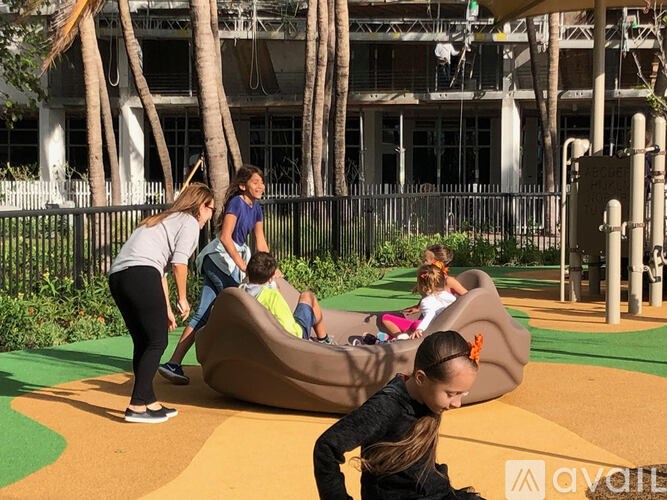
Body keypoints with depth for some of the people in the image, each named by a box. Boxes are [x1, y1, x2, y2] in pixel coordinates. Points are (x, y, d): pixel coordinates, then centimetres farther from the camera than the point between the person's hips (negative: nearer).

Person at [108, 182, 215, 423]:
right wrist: (182, 299, 5)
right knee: (157, 342, -3)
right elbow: (179, 263, -7)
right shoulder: (189, 222, 8)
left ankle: (149, 402, 18)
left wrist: (166, 309, 31)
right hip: (140, 274, -9)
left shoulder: (165, 220, 34)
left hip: (116, 275, 9)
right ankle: (137, 406, -6)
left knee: (142, 342, 14)